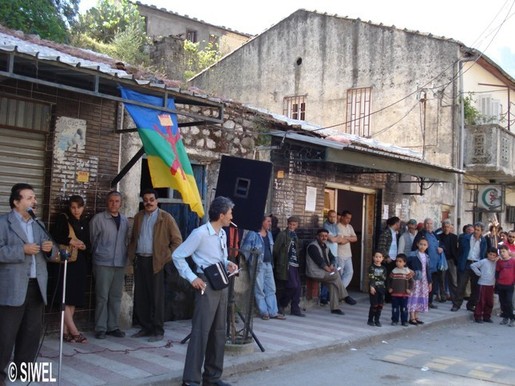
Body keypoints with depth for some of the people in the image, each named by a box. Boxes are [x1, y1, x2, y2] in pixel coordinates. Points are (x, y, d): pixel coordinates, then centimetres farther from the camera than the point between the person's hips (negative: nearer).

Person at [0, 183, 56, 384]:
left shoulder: (38, 224, 16)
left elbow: (49, 251, 20)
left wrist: (50, 248, -2)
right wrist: (22, 250, -20)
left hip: (36, 285, 6)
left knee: (33, 330, 11)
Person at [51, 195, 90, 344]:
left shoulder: (85, 222, 15)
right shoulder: (62, 219, 0)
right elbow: (55, 237, -10)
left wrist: (84, 246, -5)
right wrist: (70, 241, -20)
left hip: (80, 262, 5)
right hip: (66, 261, -5)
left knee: (75, 296, 4)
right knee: (66, 296, -7)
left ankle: (66, 331, 9)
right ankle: (74, 331, -5)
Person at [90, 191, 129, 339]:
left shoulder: (124, 220, 9)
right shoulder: (98, 219, -5)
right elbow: (92, 239, 0)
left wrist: (125, 258, 10)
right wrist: (98, 254, 8)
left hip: (120, 263, 4)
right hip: (103, 263, -4)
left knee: (116, 297, 9)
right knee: (102, 297, -2)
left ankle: (113, 326, 18)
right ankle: (100, 328, 7)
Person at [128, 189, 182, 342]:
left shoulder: (166, 218, -3)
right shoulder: (138, 217, 13)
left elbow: (177, 240, -3)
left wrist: (167, 258, -7)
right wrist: (132, 256, 8)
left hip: (155, 262, -5)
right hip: (139, 260, 5)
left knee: (156, 297, -1)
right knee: (140, 296, 8)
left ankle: (158, 331, 7)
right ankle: (145, 327, 20)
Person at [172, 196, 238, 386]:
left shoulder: (223, 234, 11)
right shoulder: (200, 233, -14)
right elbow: (177, 255, -12)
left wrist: (228, 264, 2)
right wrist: (192, 278, -16)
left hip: (221, 285, 8)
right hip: (206, 285, -8)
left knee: (219, 331, 12)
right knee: (201, 331, -8)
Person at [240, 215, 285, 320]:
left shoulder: (269, 234, 14)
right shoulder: (253, 234, -10)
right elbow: (245, 247, -10)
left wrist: (272, 262, 15)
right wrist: (253, 250, -20)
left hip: (268, 264, 7)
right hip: (258, 264, -7)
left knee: (271, 289, 8)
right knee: (259, 289, -2)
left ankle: (273, 312, 12)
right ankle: (264, 312, 7)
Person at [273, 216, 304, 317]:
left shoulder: (295, 235, 17)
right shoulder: (283, 234, -5)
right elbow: (276, 249, -7)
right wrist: (276, 263, -6)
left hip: (295, 264, 7)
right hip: (286, 264, -7)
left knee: (297, 287, 4)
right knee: (293, 286, -12)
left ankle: (295, 309, 12)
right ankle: (280, 305, 5)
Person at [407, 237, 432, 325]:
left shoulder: (426, 257, 12)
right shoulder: (413, 255, -7)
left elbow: (427, 270, 17)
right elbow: (407, 265, -11)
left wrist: (429, 282, 17)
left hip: (424, 280, 6)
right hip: (415, 279, -6)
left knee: (421, 297, 7)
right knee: (414, 297, -7)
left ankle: (416, 316, 15)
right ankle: (412, 318, -3)